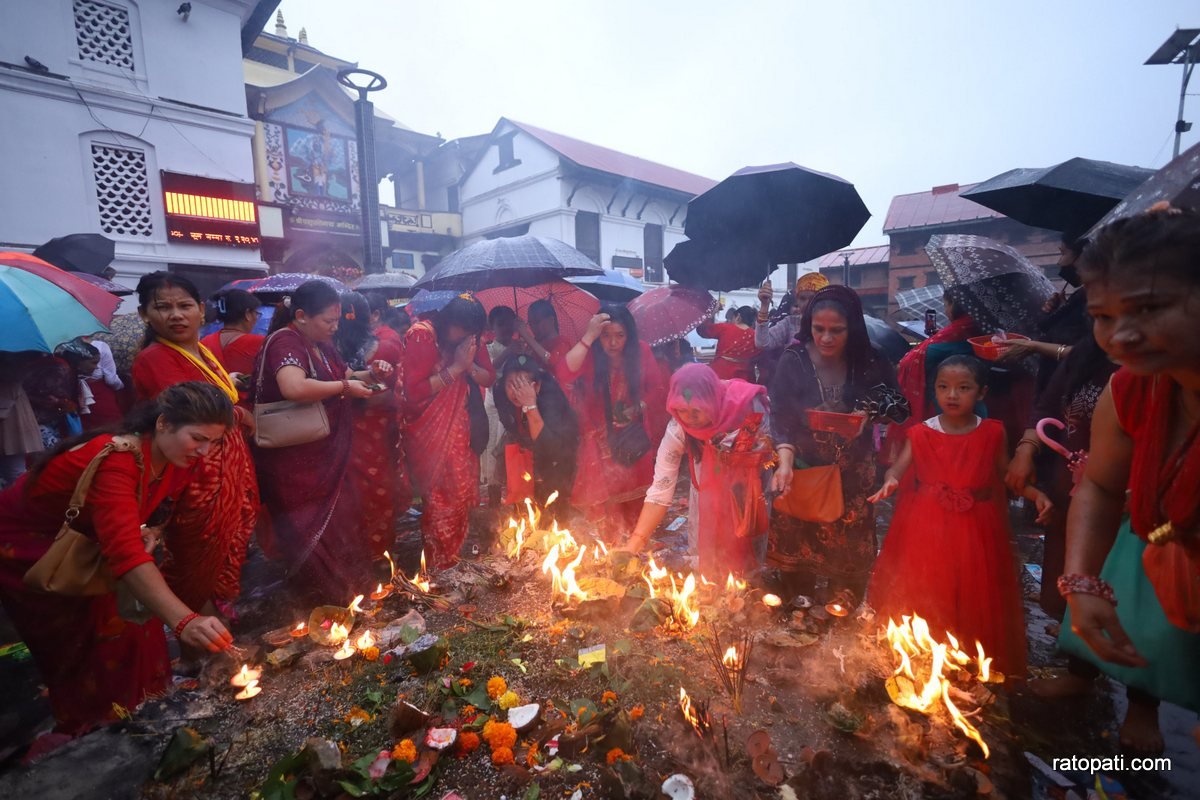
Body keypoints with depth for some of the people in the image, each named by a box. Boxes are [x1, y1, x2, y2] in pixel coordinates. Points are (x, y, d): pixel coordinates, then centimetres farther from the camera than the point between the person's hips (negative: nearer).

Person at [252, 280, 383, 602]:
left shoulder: (322, 345, 10)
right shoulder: (285, 341, -17)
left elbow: (343, 375, 26)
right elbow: (294, 387, -36)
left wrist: (369, 374, 5)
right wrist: (345, 387, -23)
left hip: (326, 459, 9)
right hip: (294, 464, -9)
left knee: (340, 525, 16)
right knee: (312, 538, 4)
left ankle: (343, 594, 32)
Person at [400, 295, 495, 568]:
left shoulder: (471, 339, 2)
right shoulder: (422, 335, -15)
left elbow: (489, 378, 3)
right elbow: (413, 391, -21)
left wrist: (470, 366, -18)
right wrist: (455, 367, -22)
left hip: (461, 431, 6)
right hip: (429, 432, -5)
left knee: (461, 494, 12)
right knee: (439, 498, 1)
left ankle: (455, 553, 33)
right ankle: (437, 563, 20)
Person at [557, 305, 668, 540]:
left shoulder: (641, 351, -5)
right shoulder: (590, 355, -12)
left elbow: (658, 389, 3)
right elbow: (564, 375, -31)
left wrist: (638, 408, -15)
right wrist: (588, 337, -32)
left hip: (634, 436, 2)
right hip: (601, 438, -2)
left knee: (636, 494, 12)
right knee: (605, 495, -3)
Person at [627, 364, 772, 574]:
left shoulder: (747, 404, -31)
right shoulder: (677, 430, -27)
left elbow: (770, 448, -11)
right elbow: (660, 490, -26)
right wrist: (633, 545, -30)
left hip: (753, 487, 0)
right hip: (709, 490, 1)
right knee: (708, 563, 4)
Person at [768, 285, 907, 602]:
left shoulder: (871, 363, -5)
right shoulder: (793, 360, -10)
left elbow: (896, 411, 3)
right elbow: (781, 422, -11)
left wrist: (869, 416, -18)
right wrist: (785, 462, -26)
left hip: (853, 480, 2)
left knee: (849, 560, 13)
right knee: (796, 555, 8)